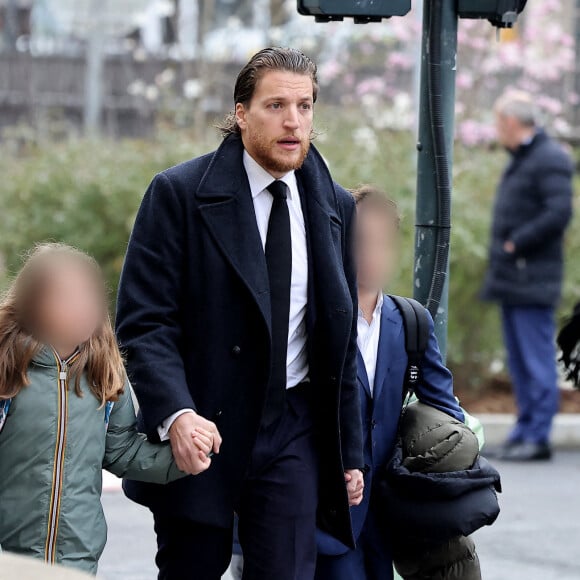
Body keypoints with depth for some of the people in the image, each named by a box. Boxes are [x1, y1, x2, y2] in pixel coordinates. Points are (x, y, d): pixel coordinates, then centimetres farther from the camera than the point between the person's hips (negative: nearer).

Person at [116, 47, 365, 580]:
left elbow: (341, 339, 14)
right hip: (198, 430, -3)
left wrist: (350, 453, 12)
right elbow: (144, 323, -11)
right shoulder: (179, 194, -6)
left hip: (292, 433, 3)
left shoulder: (336, 208, 8)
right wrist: (175, 413, -27)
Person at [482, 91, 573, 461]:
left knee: (537, 359, -8)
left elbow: (559, 213, -22)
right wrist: (499, 257, 11)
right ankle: (526, 429, 17)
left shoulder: (550, 160, -11)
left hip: (532, 279, -10)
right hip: (512, 278, 10)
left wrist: (515, 244, -18)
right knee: (519, 361, 12)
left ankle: (539, 437, -8)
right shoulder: (520, 160, 19)